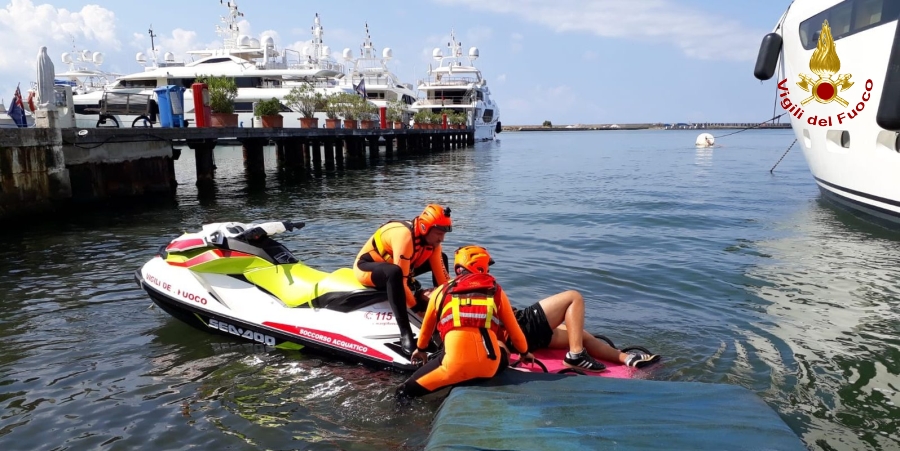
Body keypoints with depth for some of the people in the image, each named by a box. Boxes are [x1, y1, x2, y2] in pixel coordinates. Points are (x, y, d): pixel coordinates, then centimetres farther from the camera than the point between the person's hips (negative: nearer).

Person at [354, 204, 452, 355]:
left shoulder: (432, 239, -8)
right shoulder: (405, 236, -33)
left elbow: (441, 274, -7)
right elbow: (402, 280, -35)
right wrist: (416, 306, -27)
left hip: (391, 264, 9)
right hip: (367, 267, -9)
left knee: (442, 259, 7)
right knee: (395, 273, -43)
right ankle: (405, 333, -41)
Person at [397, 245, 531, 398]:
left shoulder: (441, 291, 17)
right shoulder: (496, 291, 16)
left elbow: (427, 325, 34)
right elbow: (513, 329, 25)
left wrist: (420, 349, 53)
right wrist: (524, 352, 45)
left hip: (455, 364, 0)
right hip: (489, 364, 0)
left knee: (405, 391, 17)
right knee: (503, 358, 33)